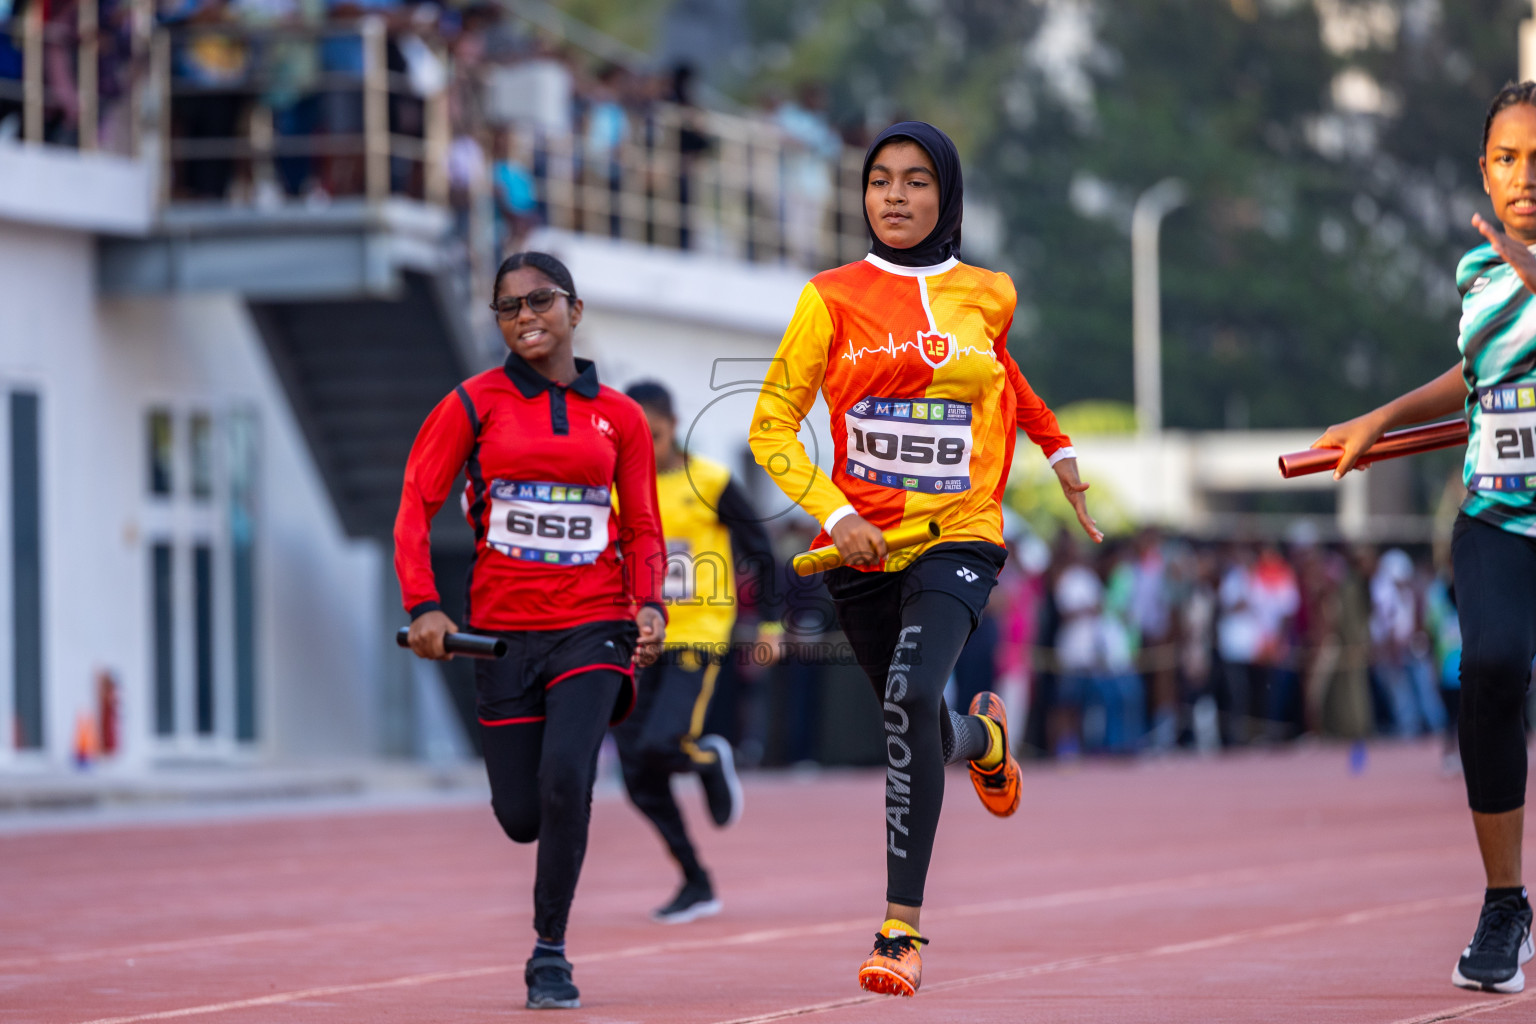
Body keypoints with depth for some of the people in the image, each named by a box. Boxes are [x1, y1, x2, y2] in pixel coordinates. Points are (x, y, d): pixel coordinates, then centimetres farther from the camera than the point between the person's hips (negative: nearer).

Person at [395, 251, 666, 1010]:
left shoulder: (619, 417, 6)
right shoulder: (475, 403, 1)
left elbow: (642, 529, 12)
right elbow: (416, 505, -1)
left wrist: (649, 605, -6)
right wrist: (423, 606, -13)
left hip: (593, 625, -1)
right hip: (504, 628, 1)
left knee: (564, 778, -23)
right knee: (521, 817, 1)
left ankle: (550, 950, -7)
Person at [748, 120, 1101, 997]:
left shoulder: (990, 296, 2)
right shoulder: (833, 297, -2)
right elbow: (773, 424, -3)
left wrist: (1059, 447, 25)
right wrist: (835, 514, -15)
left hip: (958, 536, -2)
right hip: (862, 544, 2)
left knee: (912, 694, -27)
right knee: (917, 727, 16)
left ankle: (903, 927, -26)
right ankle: (984, 739, 57)